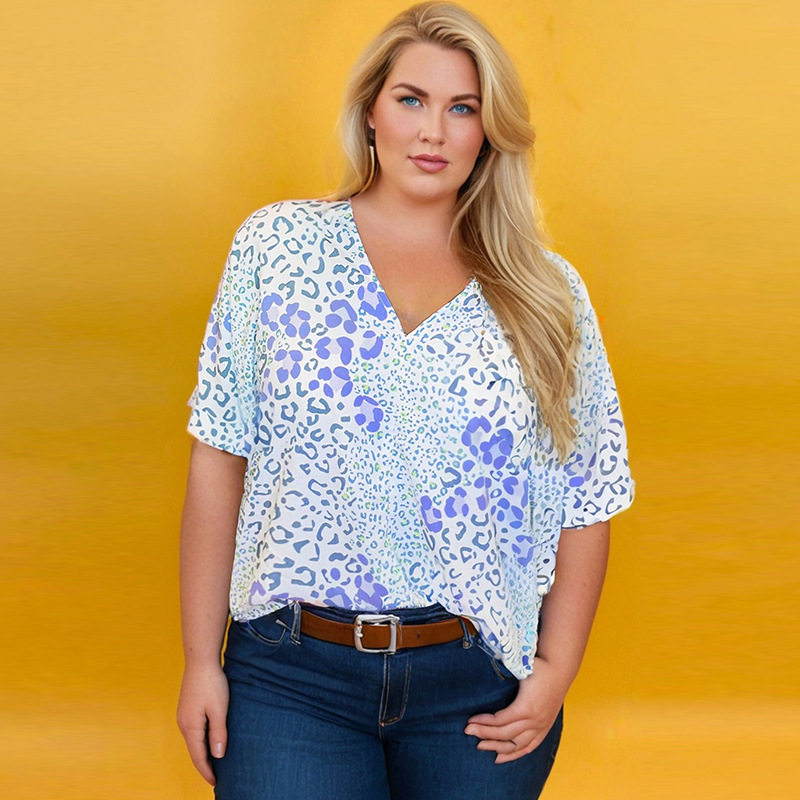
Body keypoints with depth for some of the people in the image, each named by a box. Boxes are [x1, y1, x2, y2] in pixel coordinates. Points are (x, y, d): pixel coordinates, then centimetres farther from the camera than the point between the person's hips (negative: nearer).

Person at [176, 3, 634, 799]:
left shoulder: (545, 293, 3)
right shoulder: (277, 246, 1)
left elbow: (585, 500, 6)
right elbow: (218, 460, 0)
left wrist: (556, 671, 0)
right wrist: (200, 662, -1)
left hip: (481, 685, 1)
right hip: (292, 676, -1)